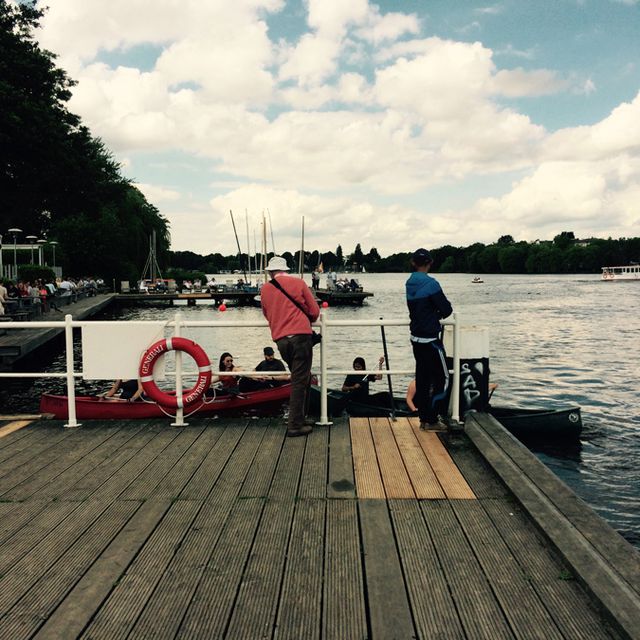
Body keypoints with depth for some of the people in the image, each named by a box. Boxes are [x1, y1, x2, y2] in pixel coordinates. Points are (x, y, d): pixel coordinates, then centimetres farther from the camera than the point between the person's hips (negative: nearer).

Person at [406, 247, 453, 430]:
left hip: (416, 337, 8)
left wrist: (432, 315, 3)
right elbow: (447, 309, -13)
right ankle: (432, 420, 2)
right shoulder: (430, 283, -17)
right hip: (430, 338, -8)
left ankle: (424, 418, 18)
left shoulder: (410, 284, 7)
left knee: (422, 378, 12)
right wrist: (438, 315, 7)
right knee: (442, 378, 2)